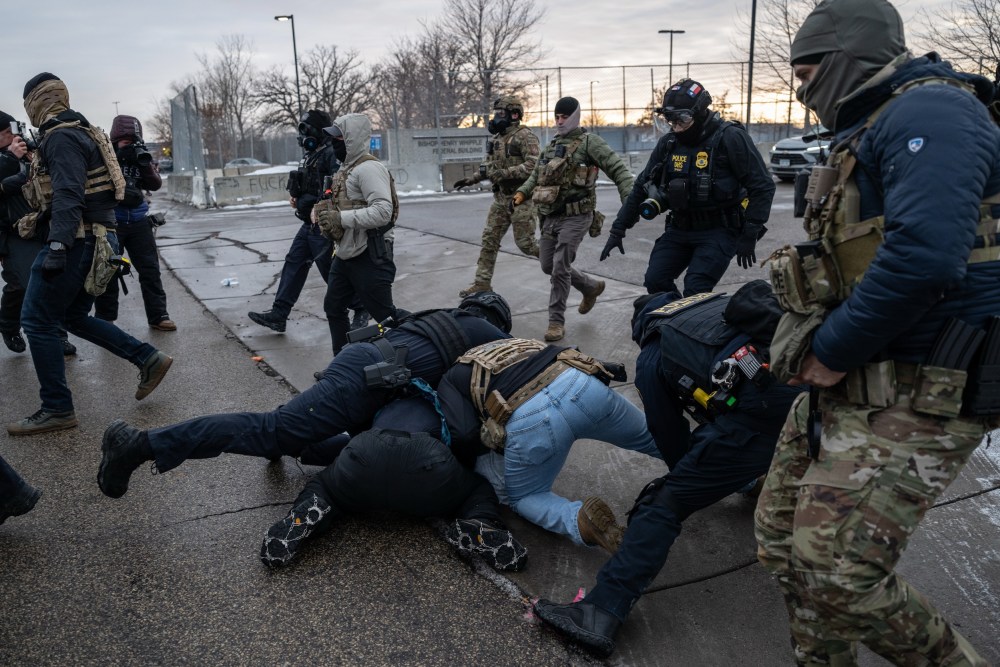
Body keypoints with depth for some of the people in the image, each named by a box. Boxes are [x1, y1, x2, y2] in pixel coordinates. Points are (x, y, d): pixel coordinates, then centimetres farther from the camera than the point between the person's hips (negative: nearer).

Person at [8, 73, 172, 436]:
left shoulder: (61, 137, -13)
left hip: (76, 241, -10)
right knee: (74, 316, 18)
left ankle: (57, 409, 0)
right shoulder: (78, 132, 18)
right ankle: (148, 358, 13)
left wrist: (57, 245, -31)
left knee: (37, 320, -4)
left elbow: (68, 195, -25)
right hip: (90, 238, 10)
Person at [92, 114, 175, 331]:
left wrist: (145, 163, -16)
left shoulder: (139, 156, 9)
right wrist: (119, 158, -21)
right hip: (110, 223, -4)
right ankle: (104, 320, 11)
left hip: (138, 222, 4)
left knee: (150, 269, 2)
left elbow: (155, 185, 0)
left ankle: (158, 316, 7)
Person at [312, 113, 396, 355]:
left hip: (370, 256, -11)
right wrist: (325, 212, 5)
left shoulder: (369, 168, -18)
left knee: (385, 315, -4)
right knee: (334, 307, 19)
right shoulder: (346, 168, 14)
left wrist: (340, 218, -27)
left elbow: (383, 211, -28)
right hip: (345, 254, 11)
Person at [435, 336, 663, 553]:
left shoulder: (449, 380, 24)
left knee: (521, 496, 22)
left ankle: (580, 520, -5)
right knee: (648, 436, 30)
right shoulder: (510, 343, 41)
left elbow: (465, 435, 7)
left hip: (530, 419, -4)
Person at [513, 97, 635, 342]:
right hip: (550, 217, 8)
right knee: (548, 266, 13)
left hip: (575, 216, -8)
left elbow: (618, 169, -12)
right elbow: (536, 175, 27)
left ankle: (557, 321, 2)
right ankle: (592, 287, 34)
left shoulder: (589, 142, -6)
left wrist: (630, 199, -24)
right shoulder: (552, 145, 16)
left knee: (560, 268, -11)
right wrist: (522, 193, 10)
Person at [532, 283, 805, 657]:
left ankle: (602, 614, -7)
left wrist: (696, 474, 49)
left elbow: (668, 433, 27)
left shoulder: (652, 358, 21)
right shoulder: (722, 304, 35)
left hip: (763, 407, -6)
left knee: (664, 505, 0)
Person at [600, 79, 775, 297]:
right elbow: (641, 187, 12)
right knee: (655, 283, -6)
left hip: (718, 230, -6)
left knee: (695, 290, -19)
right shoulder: (668, 143, 5)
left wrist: (750, 236, -13)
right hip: (679, 229, 6)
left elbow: (762, 186, -10)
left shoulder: (730, 138, -11)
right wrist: (618, 229, 9)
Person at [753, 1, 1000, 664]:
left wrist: (834, 351, -17)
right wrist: (819, 349, 9)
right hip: (847, 382, 10)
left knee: (837, 577, -10)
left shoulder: (930, 113, -13)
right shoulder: (871, 131, 19)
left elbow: (922, 256, -28)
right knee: (784, 541, 12)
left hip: (916, 399, -10)